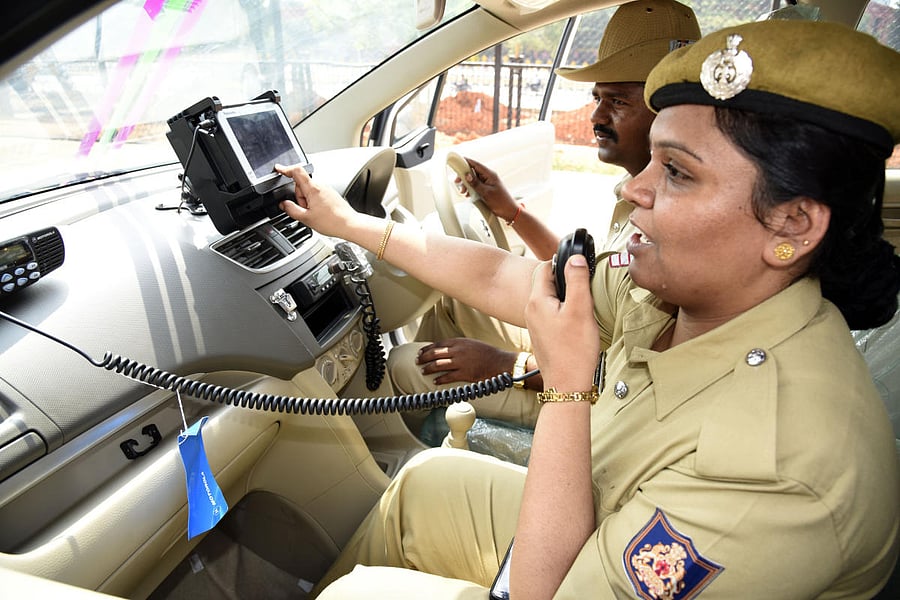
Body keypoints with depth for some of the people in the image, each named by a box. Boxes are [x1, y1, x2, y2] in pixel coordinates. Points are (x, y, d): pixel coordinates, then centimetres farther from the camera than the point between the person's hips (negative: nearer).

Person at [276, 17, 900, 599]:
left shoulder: (780, 470, -38)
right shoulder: (674, 296, -15)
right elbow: (495, 278, -7)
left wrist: (566, 383, -35)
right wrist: (350, 222, 2)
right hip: (586, 529, 6)